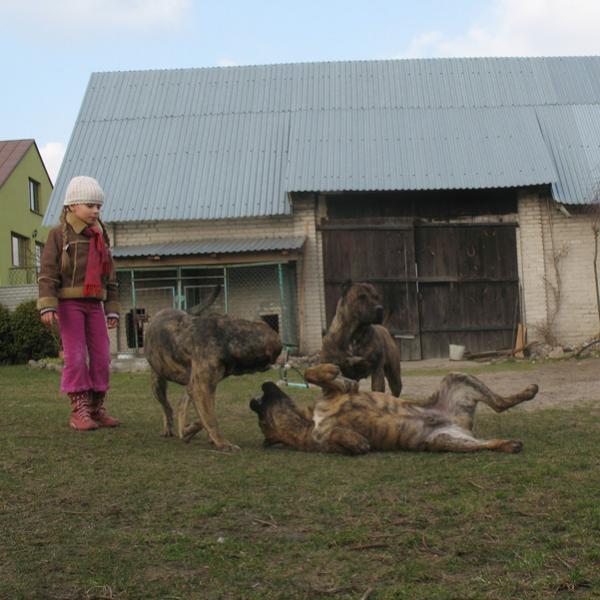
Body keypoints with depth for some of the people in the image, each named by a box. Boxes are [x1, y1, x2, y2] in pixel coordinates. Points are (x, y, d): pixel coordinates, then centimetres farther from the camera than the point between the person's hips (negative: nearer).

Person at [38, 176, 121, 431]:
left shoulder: (101, 238, 13)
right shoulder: (59, 235, -3)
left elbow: (109, 277, 15)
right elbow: (47, 273, -10)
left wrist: (112, 311, 9)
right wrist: (47, 306, -22)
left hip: (93, 304, 5)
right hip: (68, 303, -5)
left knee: (101, 356, -1)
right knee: (76, 356, -11)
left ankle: (96, 409, 7)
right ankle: (78, 412, -6)